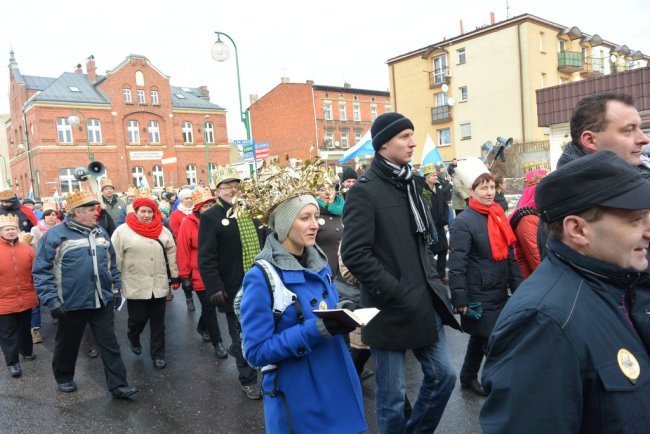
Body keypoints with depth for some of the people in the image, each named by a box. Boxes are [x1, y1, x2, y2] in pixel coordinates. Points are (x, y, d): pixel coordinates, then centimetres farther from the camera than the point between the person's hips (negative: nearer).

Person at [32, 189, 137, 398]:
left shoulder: (100, 232, 7)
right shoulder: (55, 235, -10)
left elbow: (111, 263, 16)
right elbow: (42, 270, -11)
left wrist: (116, 289, 14)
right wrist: (51, 299, -16)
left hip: (102, 301, 4)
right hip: (71, 303, -4)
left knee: (110, 344, 5)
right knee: (67, 344, 16)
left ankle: (118, 385, 11)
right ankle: (64, 378, 40)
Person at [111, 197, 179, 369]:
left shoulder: (162, 231, 5)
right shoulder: (122, 231, -6)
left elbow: (171, 254, 10)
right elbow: (115, 258, -4)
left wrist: (174, 276, 8)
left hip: (159, 285, 3)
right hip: (135, 287, -3)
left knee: (158, 323, 9)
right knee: (138, 319, 7)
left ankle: (158, 354, 23)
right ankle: (134, 339, 40)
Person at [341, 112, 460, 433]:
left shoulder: (411, 183, 12)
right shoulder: (364, 191, -13)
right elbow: (354, 254, -20)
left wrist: (430, 279, 10)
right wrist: (395, 292, -19)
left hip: (424, 303, 7)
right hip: (391, 309, -7)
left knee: (443, 375, 14)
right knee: (393, 397, 7)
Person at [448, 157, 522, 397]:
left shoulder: (498, 216, 8)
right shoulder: (464, 222, -15)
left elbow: (509, 256, 14)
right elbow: (456, 265, -18)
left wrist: (518, 287, 11)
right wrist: (461, 301, -18)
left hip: (499, 294, 7)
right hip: (478, 298, -7)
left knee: (480, 338, 21)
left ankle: (468, 377, 39)